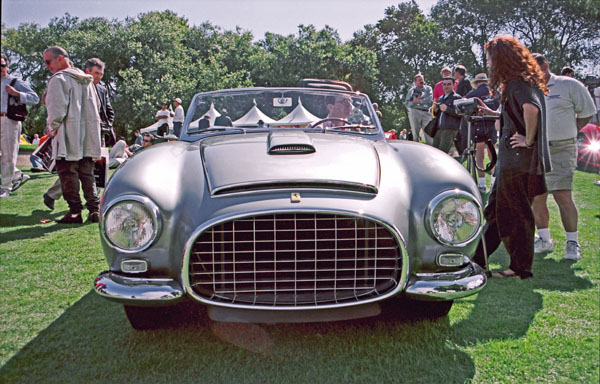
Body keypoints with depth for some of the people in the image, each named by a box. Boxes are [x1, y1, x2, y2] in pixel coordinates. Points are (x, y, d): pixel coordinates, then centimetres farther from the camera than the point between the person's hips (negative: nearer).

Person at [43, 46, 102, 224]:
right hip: (89, 136, 7)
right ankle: (94, 209, 5)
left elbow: (57, 109, -15)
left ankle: (75, 212, -2)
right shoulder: (86, 80, 17)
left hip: (69, 135, -7)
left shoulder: (59, 79, -8)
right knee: (87, 173, 10)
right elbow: (96, 105, 21)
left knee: (68, 173, -1)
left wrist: (52, 128, -2)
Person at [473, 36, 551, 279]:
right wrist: (493, 113, 21)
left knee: (516, 213, 0)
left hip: (517, 160, -10)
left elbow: (531, 109, -34)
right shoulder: (521, 81, 15)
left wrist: (528, 140, -24)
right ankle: (478, 257, 24)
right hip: (511, 160, 10)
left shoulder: (518, 83, -15)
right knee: (496, 209, 14)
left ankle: (521, 268, 11)